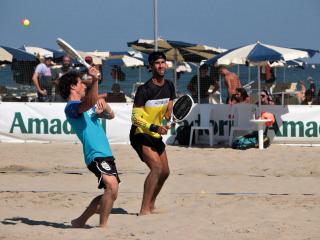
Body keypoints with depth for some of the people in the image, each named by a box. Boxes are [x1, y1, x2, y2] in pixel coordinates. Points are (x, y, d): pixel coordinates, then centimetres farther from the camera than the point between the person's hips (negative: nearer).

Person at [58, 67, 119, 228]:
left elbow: (111, 115, 27)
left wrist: (104, 106, 5)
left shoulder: (85, 105, 22)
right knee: (112, 185, -29)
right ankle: (103, 226, -24)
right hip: (96, 155, -10)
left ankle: (81, 221, 27)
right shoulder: (71, 106, -8)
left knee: (110, 194, 16)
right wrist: (95, 81, -43)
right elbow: (90, 103, -31)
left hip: (105, 154, 10)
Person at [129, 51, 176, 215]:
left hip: (156, 135, 8)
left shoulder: (169, 86, 3)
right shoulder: (144, 90, -20)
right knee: (157, 166, -25)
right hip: (140, 135, -8)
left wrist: (167, 119, 2)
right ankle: (144, 210, -26)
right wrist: (154, 127, -33)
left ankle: (151, 205, 35)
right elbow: (136, 118, -22)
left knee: (165, 172, 15)